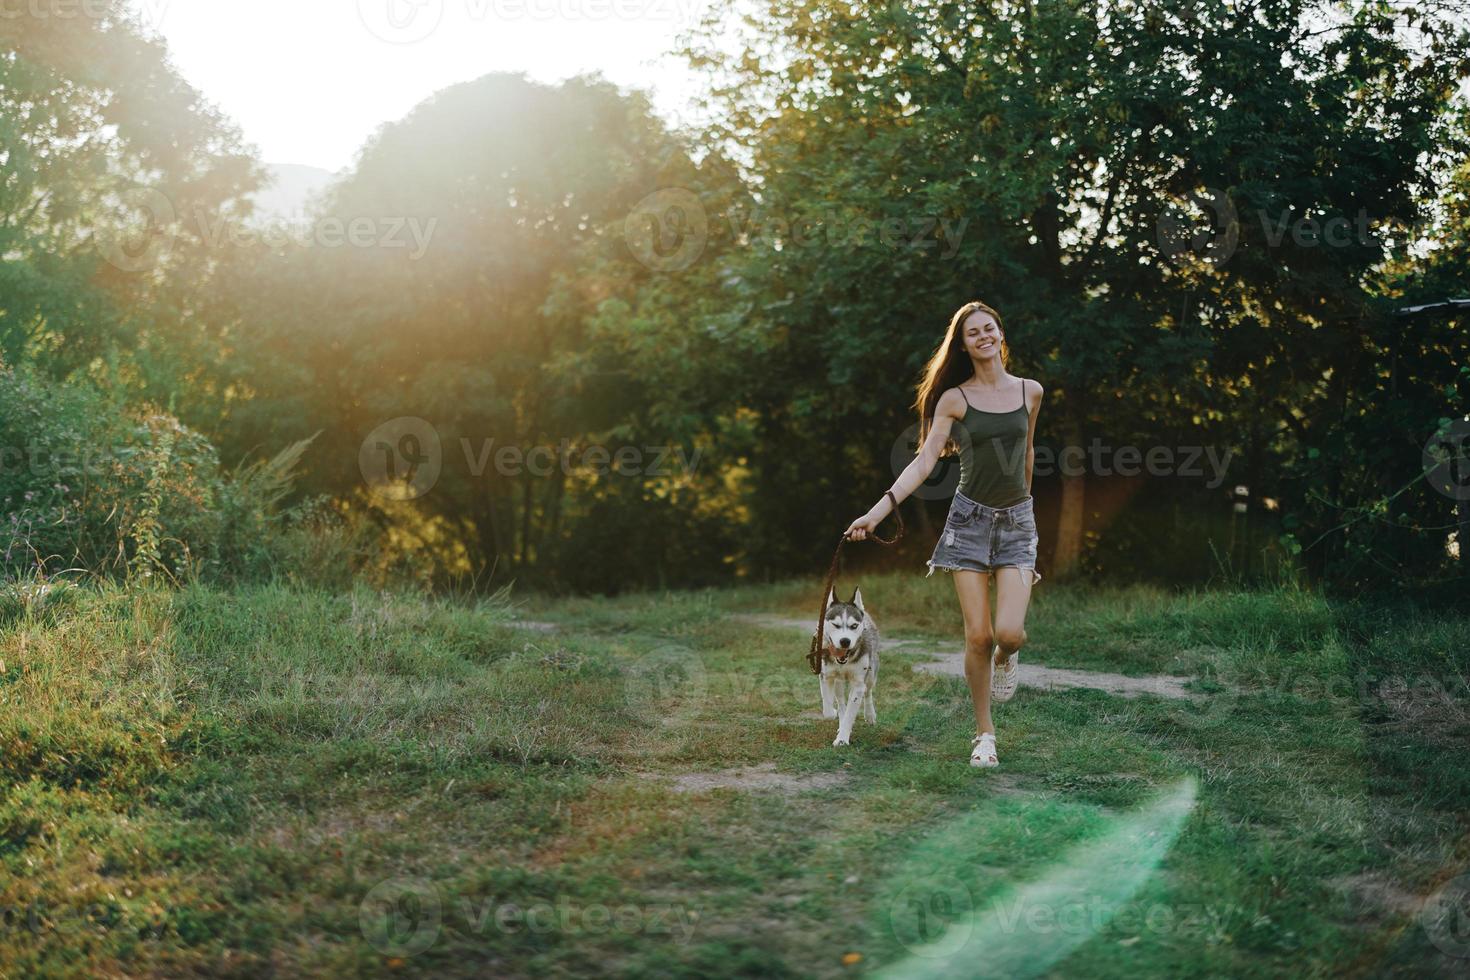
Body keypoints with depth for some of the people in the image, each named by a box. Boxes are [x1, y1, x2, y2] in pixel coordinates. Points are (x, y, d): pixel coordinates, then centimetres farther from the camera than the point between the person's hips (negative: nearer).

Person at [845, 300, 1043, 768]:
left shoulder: (1030, 392, 4)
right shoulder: (955, 399, -2)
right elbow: (924, 461, -7)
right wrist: (879, 510, -18)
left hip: (1017, 522, 1)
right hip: (970, 519, -1)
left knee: (1009, 632, -16)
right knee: (978, 636, -5)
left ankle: (1006, 658, 22)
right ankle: (984, 733, 12)